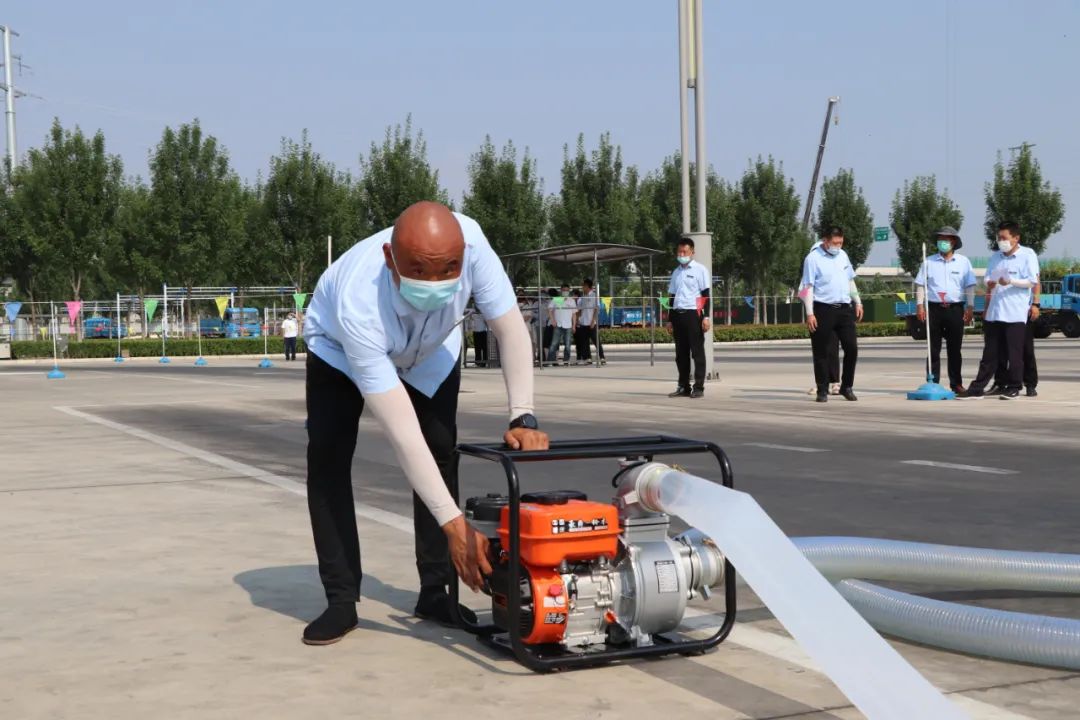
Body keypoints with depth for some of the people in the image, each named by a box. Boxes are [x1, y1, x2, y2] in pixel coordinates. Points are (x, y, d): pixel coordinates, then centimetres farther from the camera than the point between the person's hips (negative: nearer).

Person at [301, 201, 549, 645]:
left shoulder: (470, 242, -42)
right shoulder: (358, 305, -47)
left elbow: (511, 329, -27)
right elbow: (402, 432, -47)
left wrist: (523, 418, -35)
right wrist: (454, 523, -48)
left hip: (431, 350, 3)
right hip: (342, 347, -3)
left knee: (442, 451, -9)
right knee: (327, 455, -17)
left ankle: (436, 592, 3)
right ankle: (341, 600, -8)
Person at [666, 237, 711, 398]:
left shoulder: (700, 270, 0)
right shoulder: (676, 272, 17)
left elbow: (706, 295, -4)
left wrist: (705, 317, -12)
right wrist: (670, 319, 16)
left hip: (693, 314, -6)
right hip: (678, 314, 6)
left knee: (697, 351, -4)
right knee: (681, 352, 6)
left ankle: (698, 387, -1)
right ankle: (683, 386, 12)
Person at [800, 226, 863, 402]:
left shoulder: (843, 256, 14)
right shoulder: (813, 259, -6)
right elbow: (808, 287, -9)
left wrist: (857, 302, 17)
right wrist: (810, 313, -15)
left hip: (844, 308, 5)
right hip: (823, 309, -5)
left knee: (851, 347, 0)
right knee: (821, 352, 1)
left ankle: (847, 386, 13)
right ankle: (822, 390, 10)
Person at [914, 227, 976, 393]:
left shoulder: (963, 262, 7)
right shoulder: (929, 262, 7)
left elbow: (970, 286, 6)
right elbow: (920, 284, 7)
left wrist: (970, 307, -1)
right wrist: (920, 305, -3)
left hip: (955, 309, 0)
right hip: (934, 308, 0)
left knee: (954, 348, 4)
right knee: (933, 349, 1)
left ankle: (956, 383, 9)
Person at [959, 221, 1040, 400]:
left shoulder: (1028, 255, -2)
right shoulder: (995, 257, 17)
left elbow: (1032, 282, -8)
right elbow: (988, 280, 21)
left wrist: (1011, 281, -20)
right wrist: (989, 284, -3)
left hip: (1015, 313, -5)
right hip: (994, 312, 5)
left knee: (1014, 353, -1)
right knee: (990, 353, 6)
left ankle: (1014, 387, 8)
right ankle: (977, 388, 5)